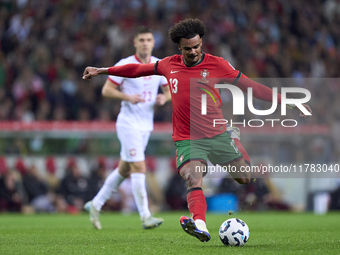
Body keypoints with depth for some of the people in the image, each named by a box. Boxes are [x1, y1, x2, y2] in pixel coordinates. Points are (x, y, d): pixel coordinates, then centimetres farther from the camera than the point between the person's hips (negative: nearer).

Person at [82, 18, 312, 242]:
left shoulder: (216, 65, -3)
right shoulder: (170, 65, 5)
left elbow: (249, 86, -3)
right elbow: (138, 69, 19)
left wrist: (288, 102, -7)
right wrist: (102, 70, 25)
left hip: (218, 135, 1)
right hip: (187, 140, -1)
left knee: (246, 179, 3)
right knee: (193, 181, -25)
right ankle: (199, 225, -45)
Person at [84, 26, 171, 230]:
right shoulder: (125, 65, -9)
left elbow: (170, 90, 15)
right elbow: (106, 90, -8)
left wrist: (164, 98, -8)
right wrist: (128, 97, -23)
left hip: (146, 125, 7)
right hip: (128, 123, -7)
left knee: (124, 169, 13)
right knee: (139, 168, -14)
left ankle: (96, 204, 27)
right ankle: (145, 217, -14)